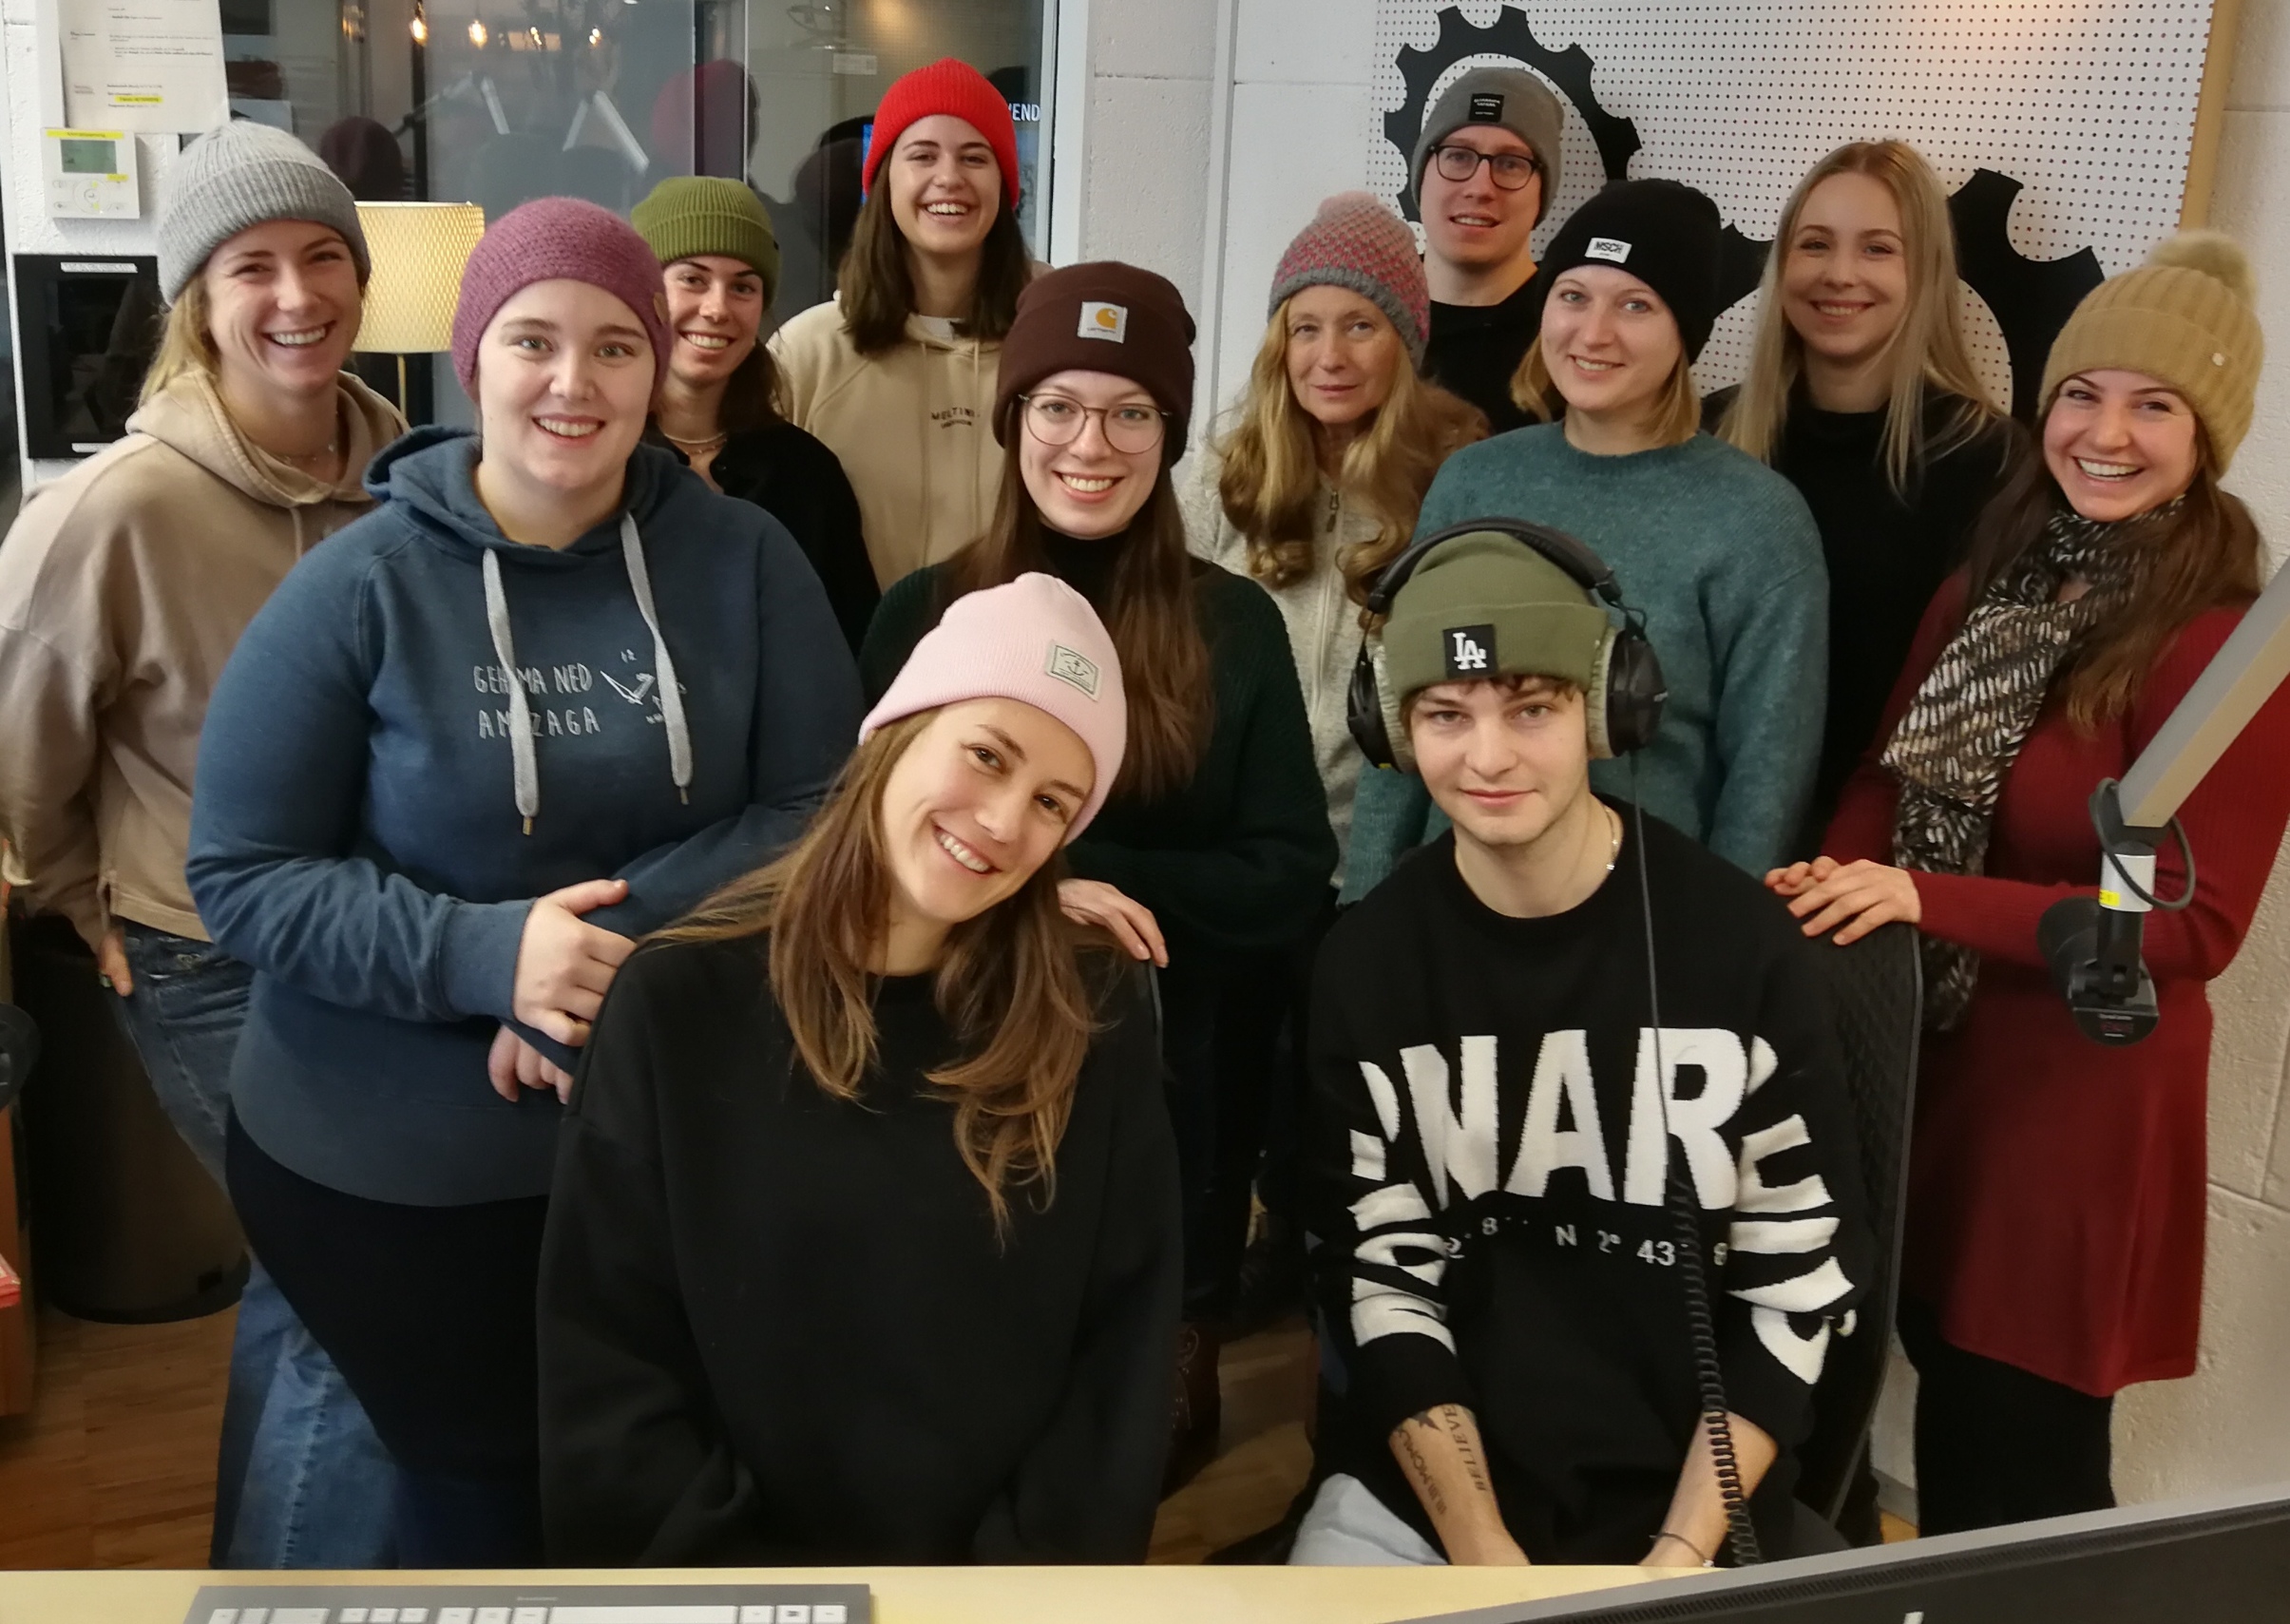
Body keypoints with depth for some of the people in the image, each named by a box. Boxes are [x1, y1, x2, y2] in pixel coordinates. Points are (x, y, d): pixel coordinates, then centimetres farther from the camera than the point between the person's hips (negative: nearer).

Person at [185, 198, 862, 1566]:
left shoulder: (741, 559, -6)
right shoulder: (360, 588, -11)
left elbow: (822, 809, -7)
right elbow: (242, 875, -9)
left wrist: (617, 939, -21)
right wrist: (485, 952, -24)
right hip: (387, 1168, -2)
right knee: (482, 1482, 15)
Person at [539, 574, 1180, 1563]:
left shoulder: (1098, 1017, 2)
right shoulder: (680, 1004, -1)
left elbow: (1123, 1352, 2)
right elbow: (603, 1367, -1)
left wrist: (1039, 1561, -7)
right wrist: (722, 1563, -9)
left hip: (1015, 1551, 1)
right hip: (755, 1549, 0)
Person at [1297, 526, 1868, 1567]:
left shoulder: (1743, 947, -9)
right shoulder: (1366, 963, -5)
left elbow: (1799, 1281, -5)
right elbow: (1382, 1279, -3)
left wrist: (1681, 1555, -10)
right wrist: (1483, 1556, -11)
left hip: (1684, 1499, -1)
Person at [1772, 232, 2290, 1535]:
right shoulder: (1989, 588, 7)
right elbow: (1891, 781, 10)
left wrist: (1925, 901, -27)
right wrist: (1830, 883, -12)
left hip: (2077, 1087, -6)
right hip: (1925, 1050, 6)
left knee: (2023, 1464, 8)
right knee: (1948, 1413, 21)